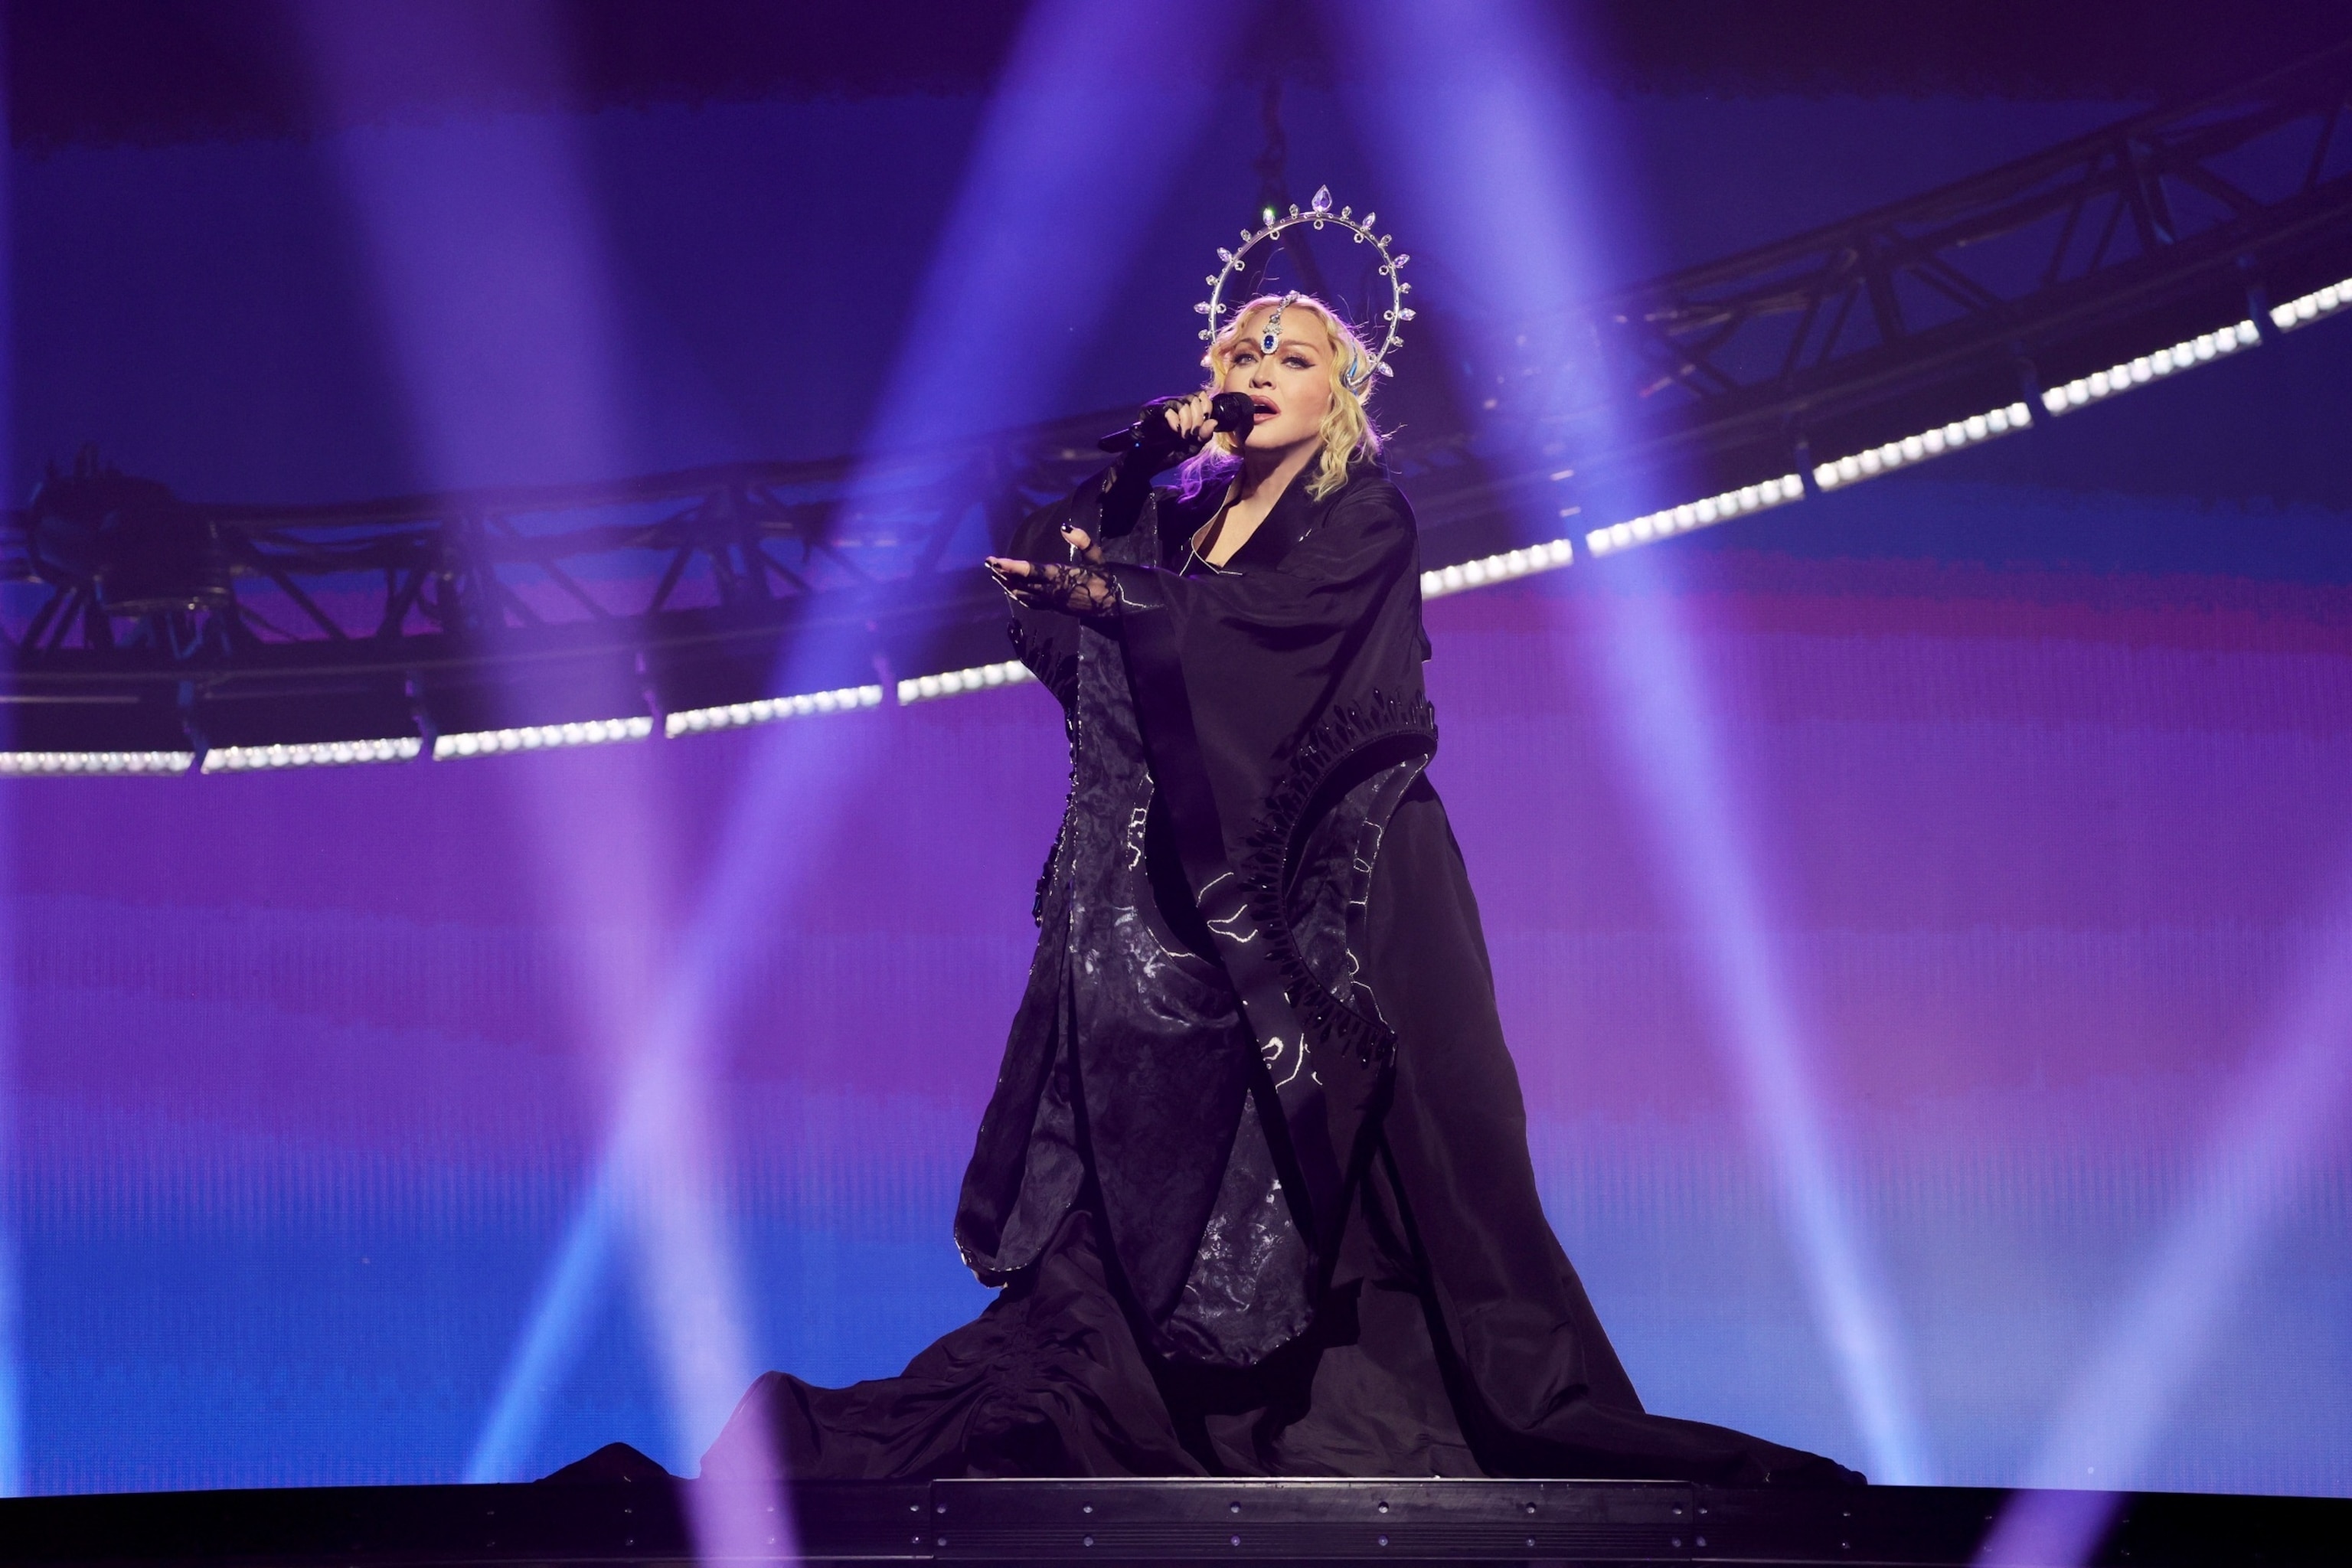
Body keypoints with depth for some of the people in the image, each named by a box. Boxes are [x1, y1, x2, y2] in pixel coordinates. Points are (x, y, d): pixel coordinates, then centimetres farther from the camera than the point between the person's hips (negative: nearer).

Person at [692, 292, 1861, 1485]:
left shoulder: (1364, 519, 1)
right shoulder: (1183, 515, 18)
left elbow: (1270, 616, -18)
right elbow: (1037, 571, 6)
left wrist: (1115, 595, -33)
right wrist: (1142, 459, 2)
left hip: (1327, 883, -5)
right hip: (1196, 883, 5)